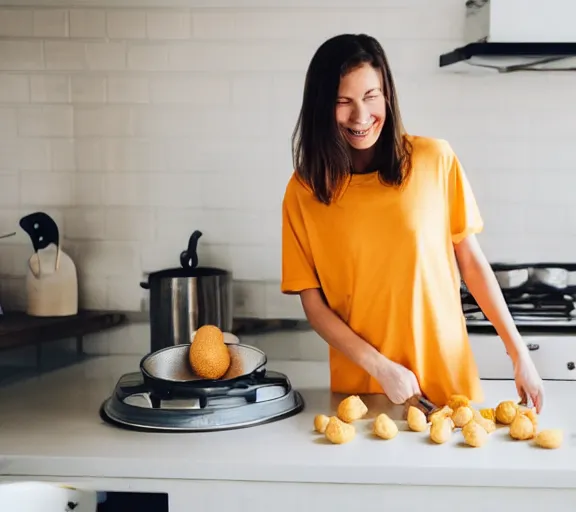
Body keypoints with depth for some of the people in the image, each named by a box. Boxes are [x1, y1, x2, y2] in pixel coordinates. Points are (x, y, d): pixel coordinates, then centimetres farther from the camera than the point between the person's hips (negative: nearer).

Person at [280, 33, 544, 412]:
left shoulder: (435, 159, -6)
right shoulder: (304, 191, -5)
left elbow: (471, 261, 2)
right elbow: (314, 304, -3)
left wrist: (519, 351, 0)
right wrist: (380, 366, -14)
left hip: (449, 382, 0)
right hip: (360, 389, 0)